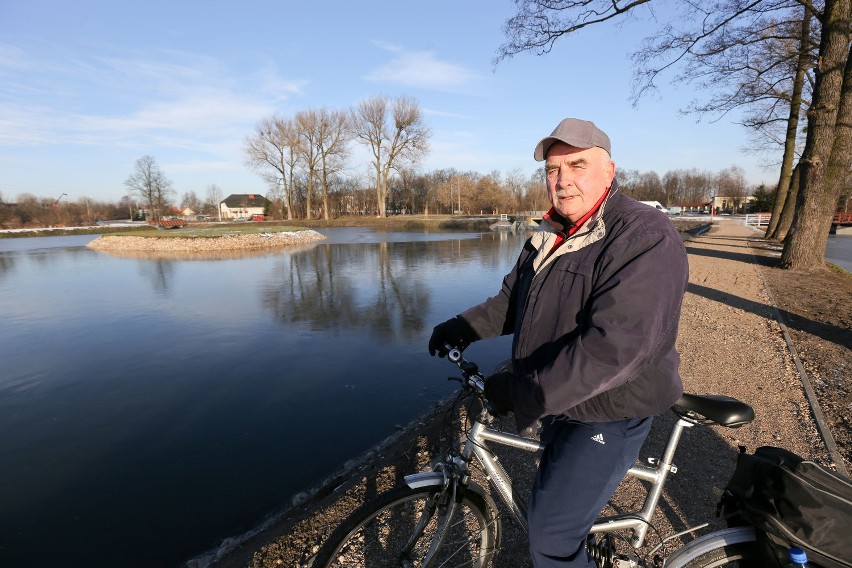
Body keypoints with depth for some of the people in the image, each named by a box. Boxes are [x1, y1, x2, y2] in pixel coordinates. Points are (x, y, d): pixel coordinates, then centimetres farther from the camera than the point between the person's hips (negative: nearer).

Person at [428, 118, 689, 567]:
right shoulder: (549, 236, 5)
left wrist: (522, 391, -32)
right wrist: (463, 327, -5)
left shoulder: (645, 239, -25)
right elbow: (513, 299, 10)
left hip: (605, 415, -8)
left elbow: (613, 347, -34)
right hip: (556, 402, 9)